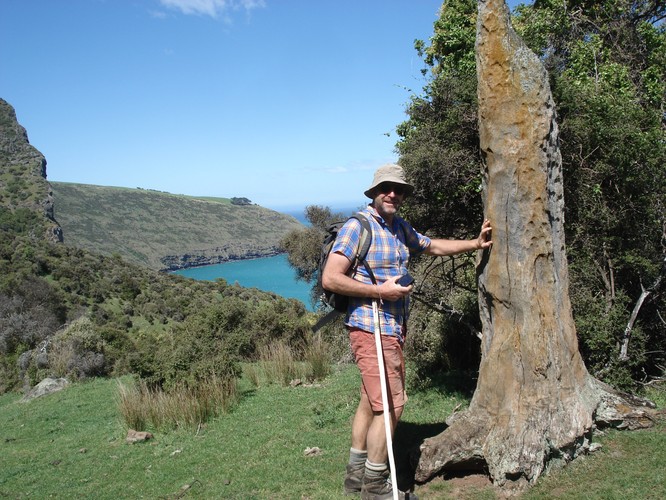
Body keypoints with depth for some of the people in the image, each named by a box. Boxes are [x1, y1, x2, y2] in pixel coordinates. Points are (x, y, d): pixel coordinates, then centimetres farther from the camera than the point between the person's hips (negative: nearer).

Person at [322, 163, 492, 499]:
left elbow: (433, 246, 30)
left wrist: (474, 244, 21)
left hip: (393, 329, 9)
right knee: (391, 405, -6)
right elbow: (330, 278, -18)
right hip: (371, 329, -9)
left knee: (371, 401, 16)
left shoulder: (401, 228, 13)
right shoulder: (358, 226, -12)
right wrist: (380, 290, -19)